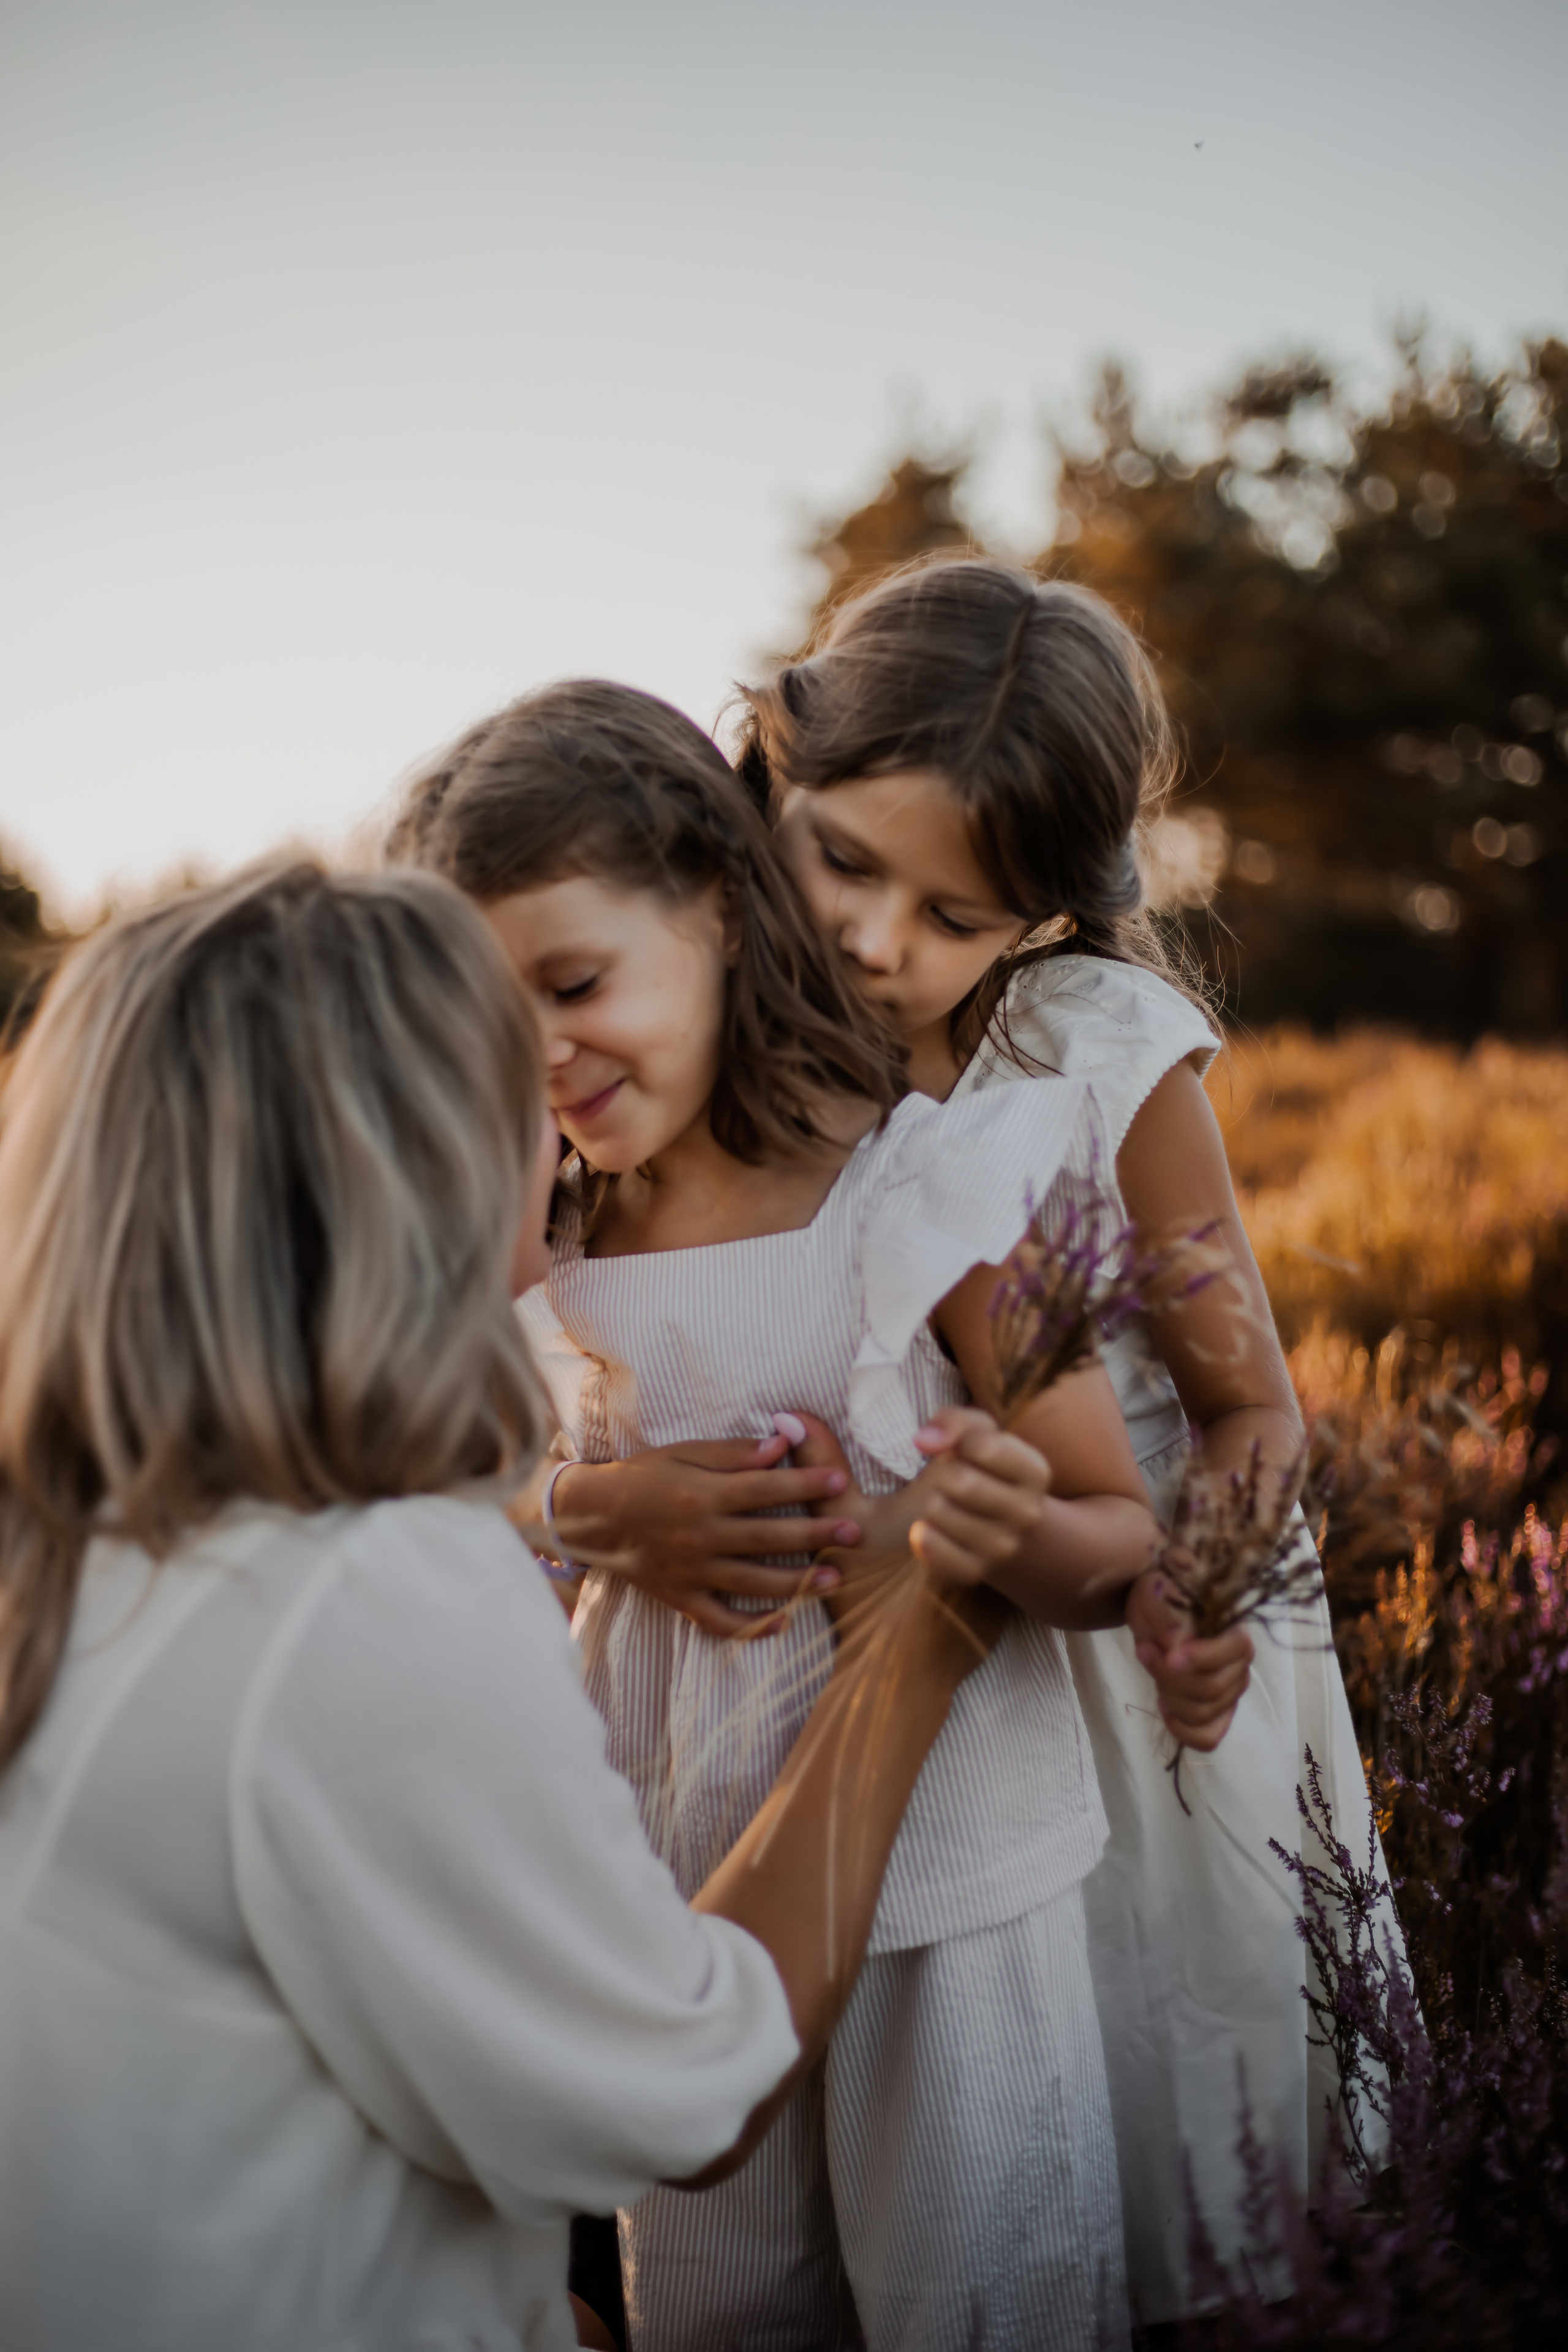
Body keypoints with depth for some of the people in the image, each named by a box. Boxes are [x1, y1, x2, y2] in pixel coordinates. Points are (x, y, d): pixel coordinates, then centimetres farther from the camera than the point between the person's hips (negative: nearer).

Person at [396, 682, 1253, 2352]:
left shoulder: (927, 1190, -17)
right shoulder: (534, 1238, -3)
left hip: (944, 1864, -4)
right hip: (674, 1866, 5)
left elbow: (1127, 1536, -12)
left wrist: (1015, 1541, -33)